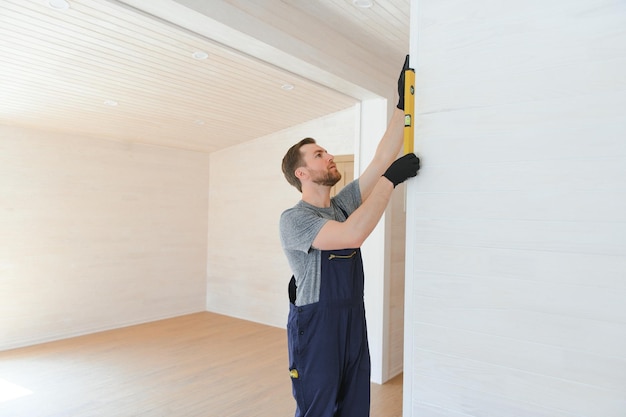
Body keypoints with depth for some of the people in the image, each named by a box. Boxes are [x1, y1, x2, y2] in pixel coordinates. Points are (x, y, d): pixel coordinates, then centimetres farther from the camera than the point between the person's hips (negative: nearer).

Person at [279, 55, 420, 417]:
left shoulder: (343, 204, 8)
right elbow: (353, 235, -30)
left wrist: (402, 103, 0)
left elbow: (381, 158, 3)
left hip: (355, 328, 7)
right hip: (316, 332, -7)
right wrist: (391, 179, -23)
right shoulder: (293, 219, -14)